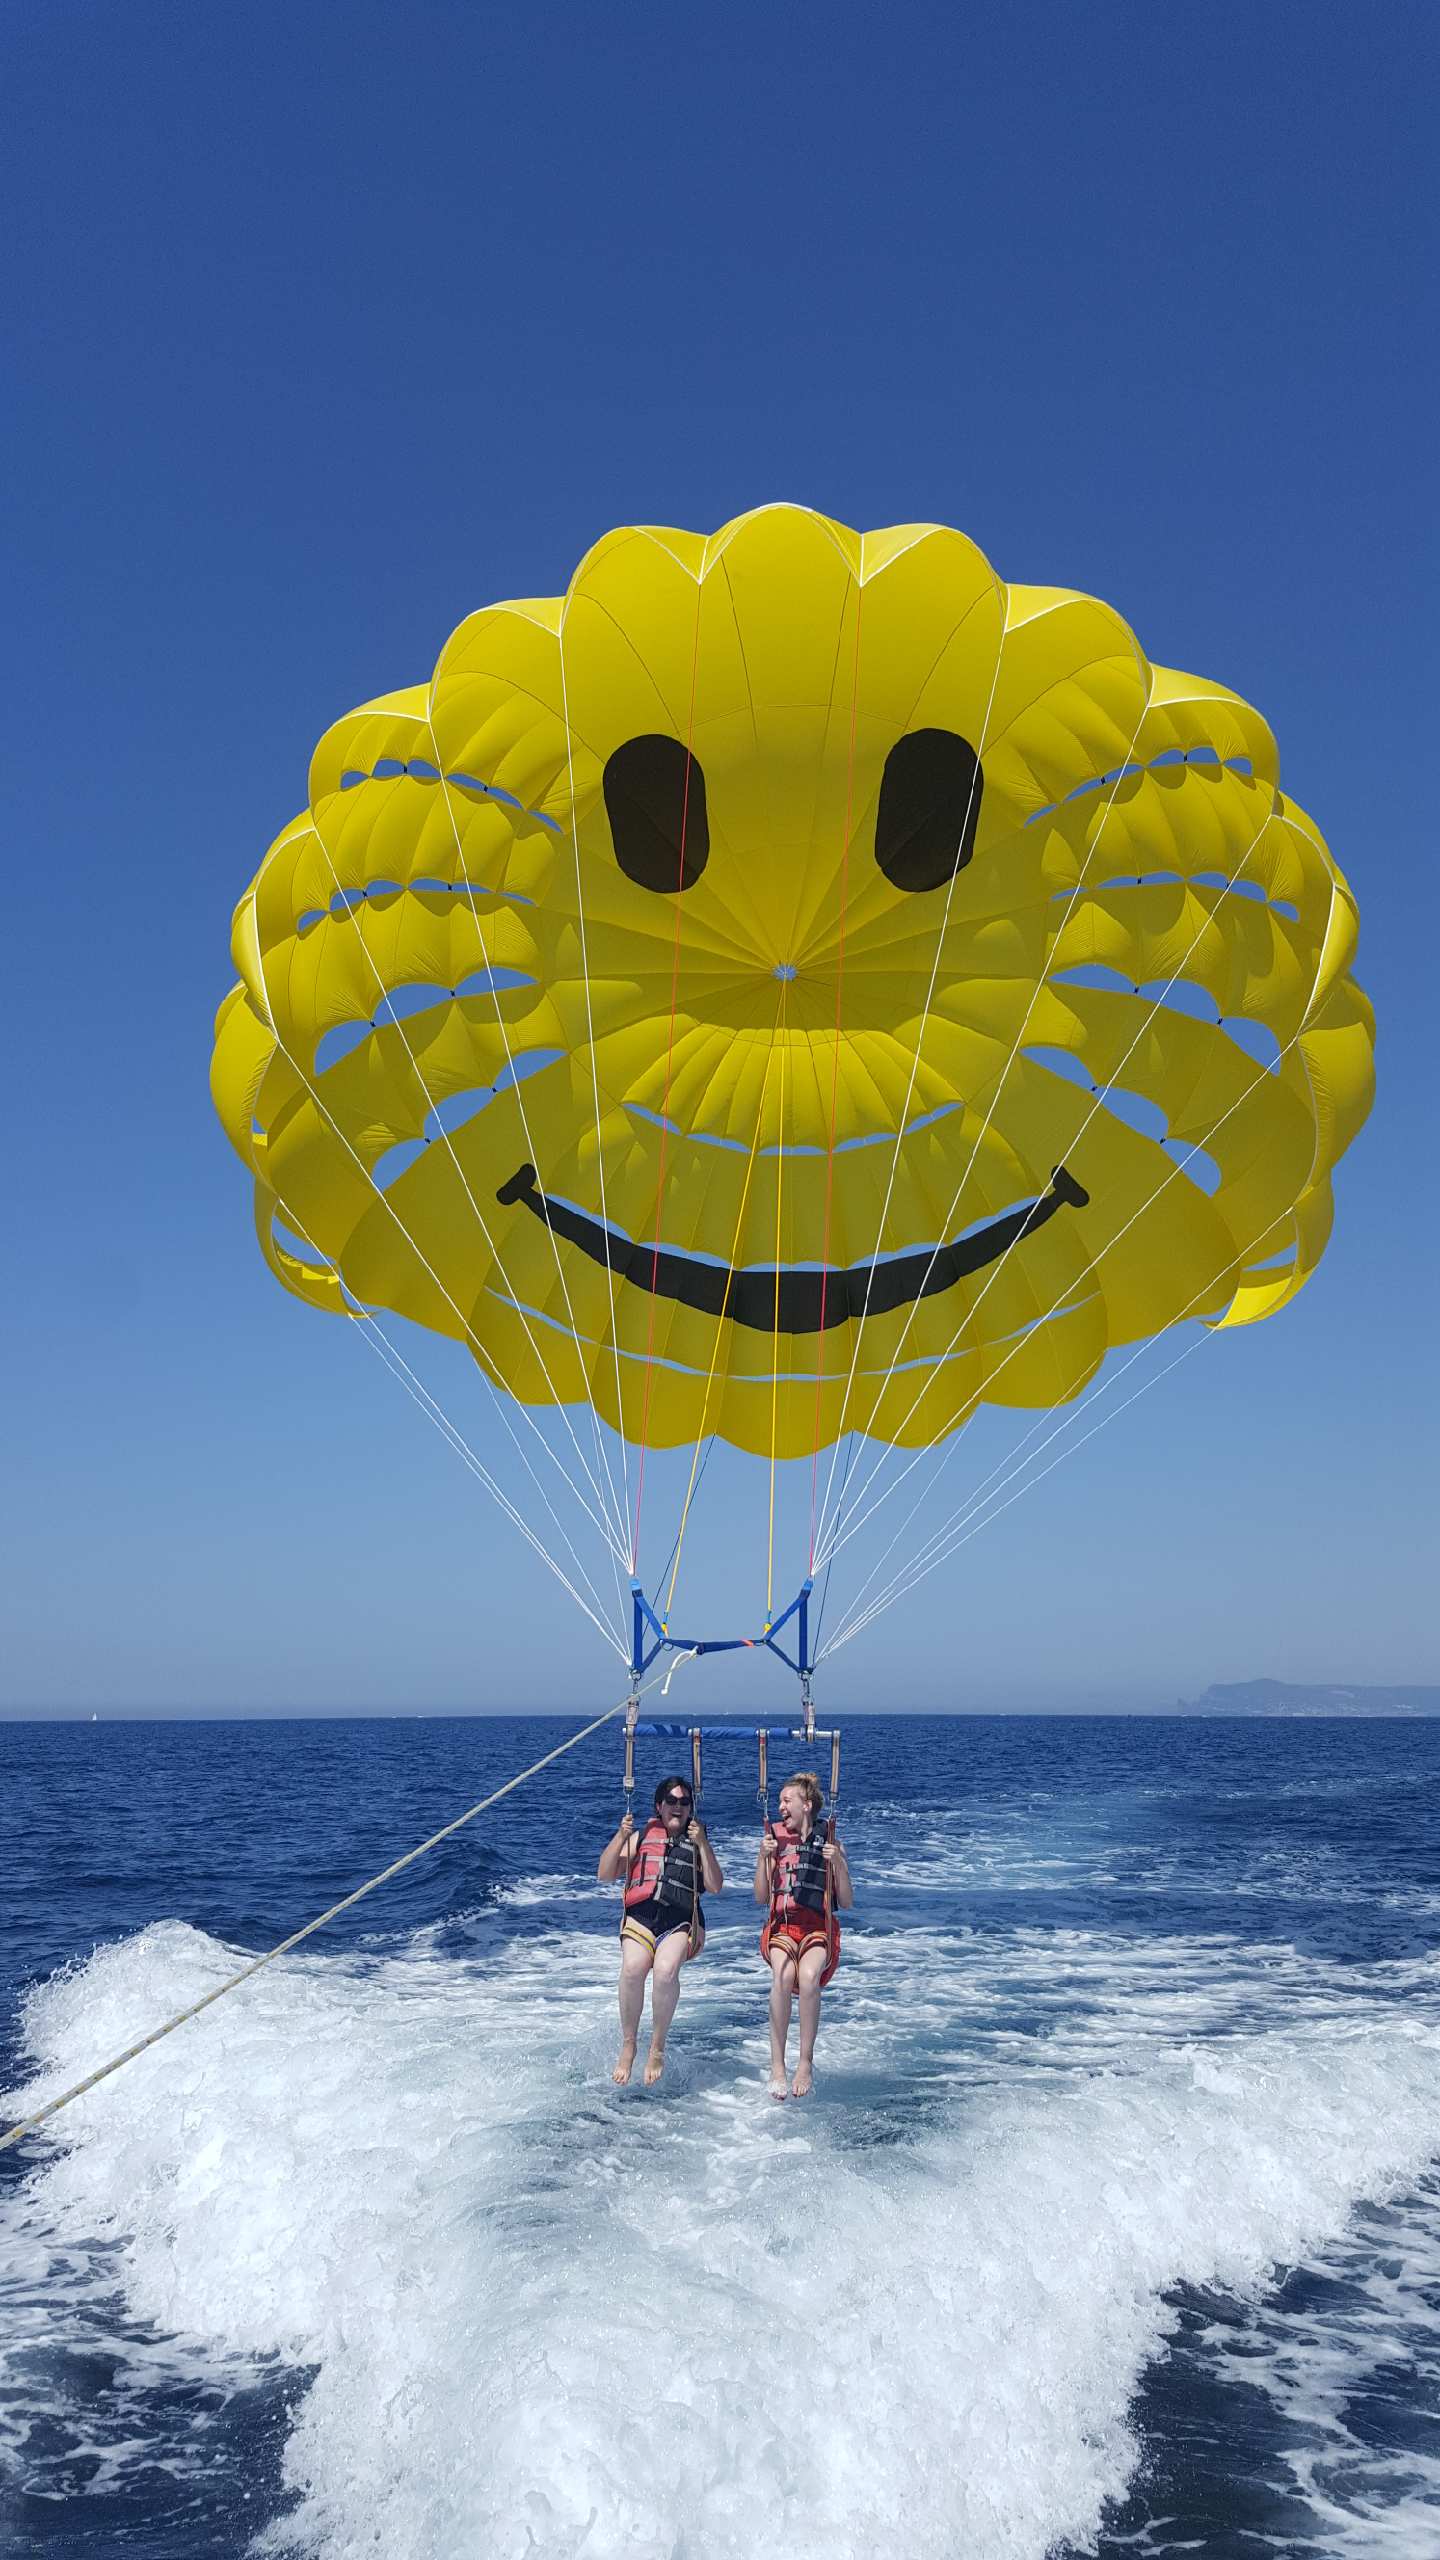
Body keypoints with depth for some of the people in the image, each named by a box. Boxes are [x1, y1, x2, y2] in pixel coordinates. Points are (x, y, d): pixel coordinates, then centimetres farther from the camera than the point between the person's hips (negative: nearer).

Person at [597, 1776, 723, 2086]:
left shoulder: (697, 1843, 18)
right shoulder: (641, 1837, 18)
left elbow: (714, 1887, 3)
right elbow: (605, 1875, 10)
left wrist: (702, 1844, -5)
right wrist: (620, 1837, -1)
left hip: (680, 1924, 0)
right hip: (640, 1918, 1)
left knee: (666, 1969, -34)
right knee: (633, 1967, -33)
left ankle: (657, 2048, -17)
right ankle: (628, 2045, -15)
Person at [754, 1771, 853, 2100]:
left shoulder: (829, 1843, 8)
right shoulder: (775, 1838, 13)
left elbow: (847, 1903, 5)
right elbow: (761, 1897, 8)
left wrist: (837, 1863, -9)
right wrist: (763, 1857, -5)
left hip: (819, 1928, -1)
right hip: (781, 1926, 1)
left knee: (809, 1977, -34)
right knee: (783, 1976, -33)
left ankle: (806, 2063, -23)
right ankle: (777, 2066, -27)